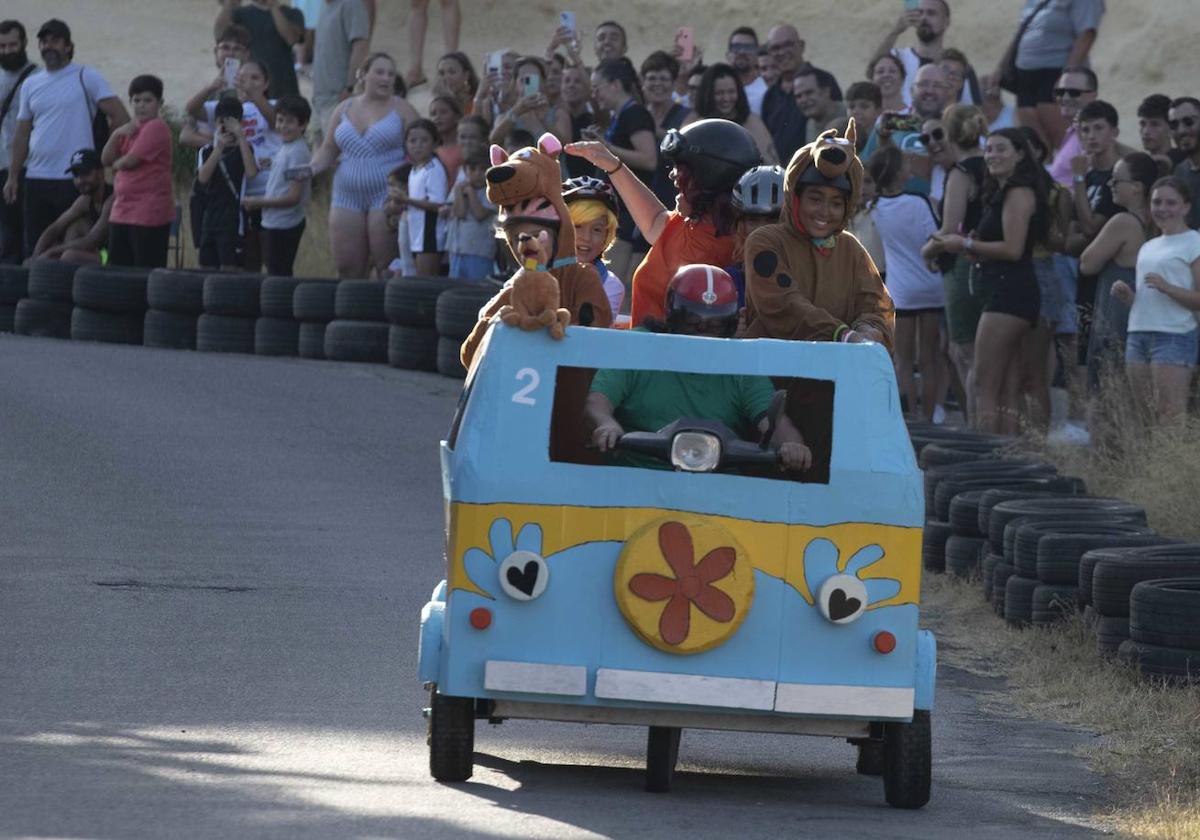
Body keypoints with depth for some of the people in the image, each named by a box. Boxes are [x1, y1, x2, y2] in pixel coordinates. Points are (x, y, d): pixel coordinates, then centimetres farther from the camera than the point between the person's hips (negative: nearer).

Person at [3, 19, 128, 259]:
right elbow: (22, 134, 17)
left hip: (74, 180, -5)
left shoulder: (86, 78, -2)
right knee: (34, 250, 6)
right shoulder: (31, 84, 14)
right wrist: (12, 176, 11)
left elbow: (121, 118, -6)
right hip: (36, 180, 5)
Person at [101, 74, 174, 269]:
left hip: (149, 214, -9)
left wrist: (116, 164, 5)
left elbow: (130, 161, -17)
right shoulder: (131, 128, 17)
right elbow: (106, 159, 10)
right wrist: (117, 135, -6)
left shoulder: (156, 128, -11)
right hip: (122, 211, 9)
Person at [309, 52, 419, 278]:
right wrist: (313, 167, -3)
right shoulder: (344, 109, 15)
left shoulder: (401, 109, 3)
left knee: (386, 267, -8)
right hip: (348, 197, 4)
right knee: (346, 269, 1)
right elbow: (327, 151, 18)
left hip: (386, 197, -4)